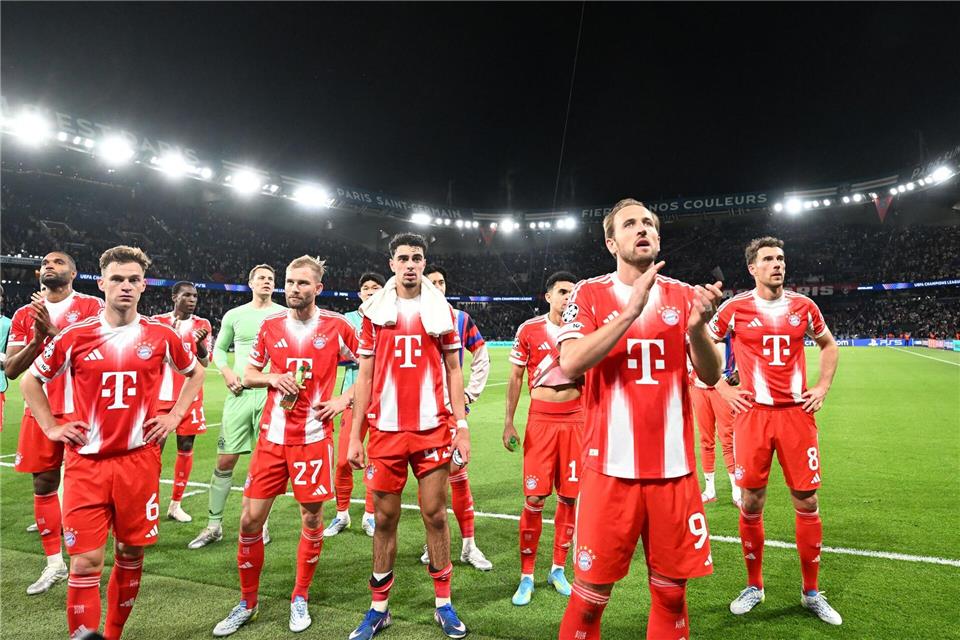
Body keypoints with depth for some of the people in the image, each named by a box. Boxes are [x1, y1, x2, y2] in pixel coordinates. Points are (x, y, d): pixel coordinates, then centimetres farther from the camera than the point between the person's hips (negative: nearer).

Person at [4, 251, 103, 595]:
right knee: (44, 483, 9)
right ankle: (53, 563, 23)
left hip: (82, 409, -5)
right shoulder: (25, 315, 11)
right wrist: (37, 339, -10)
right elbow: (11, 369, 5)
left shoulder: (91, 306, -3)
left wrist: (53, 330, -18)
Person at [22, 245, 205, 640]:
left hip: (139, 460, 1)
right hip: (86, 462, -1)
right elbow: (31, 380, 14)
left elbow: (195, 373, 17)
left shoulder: (160, 336, 0)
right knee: (86, 561, -3)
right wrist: (51, 427, 6)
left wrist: (175, 415, 7)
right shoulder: (75, 337, -1)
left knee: (131, 554, 11)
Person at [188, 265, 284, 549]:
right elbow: (219, 349, 19)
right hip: (240, 393, 2)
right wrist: (226, 371, 0)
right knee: (225, 460, 3)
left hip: (270, 395, -1)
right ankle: (214, 525, 17)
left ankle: (260, 524, 20)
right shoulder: (234, 315, 9)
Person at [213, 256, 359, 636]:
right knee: (250, 519, 5)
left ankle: (300, 599, 28)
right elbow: (249, 374, 14)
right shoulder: (270, 326, 5)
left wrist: (345, 400, -6)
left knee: (312, 518, 7)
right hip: (272, 437, 3)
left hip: (314, 437, -2)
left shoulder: (336, 326, -4)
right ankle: (247, 603, 26)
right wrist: (271, 378, -6)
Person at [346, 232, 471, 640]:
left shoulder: (441, 310, 4)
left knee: (435, 515, 7)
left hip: (432, 429, 0)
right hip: (386, 430, 1)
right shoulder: (375, 311, 4)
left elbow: (453, 371, 6)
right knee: (385, 519, 9)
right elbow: (365, 376, 6)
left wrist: (462, 427, 0)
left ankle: (443, 604, 24)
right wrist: (354, 435, 3)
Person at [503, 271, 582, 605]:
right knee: (534, 497, -4)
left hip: (575, 419, 3)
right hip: (541, 419, -2)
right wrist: (508, 422, 0)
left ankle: (558, 568, 24)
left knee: (569, 497, 6)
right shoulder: (529, 329, 0)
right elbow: (515, 378, 4)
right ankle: (526, 575, 11)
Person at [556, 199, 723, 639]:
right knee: (590, 594, 4)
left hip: (674, 466, 3)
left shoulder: (683, 295, 8)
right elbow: (570, 366, -15)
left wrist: (697, 326, -17)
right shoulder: (589, 293, -1)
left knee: (671, 593, 13)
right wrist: (632, 310, -21)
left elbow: (710, 376, 3)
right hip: (611, 466, -3)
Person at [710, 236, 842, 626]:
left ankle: (811, 592, 24)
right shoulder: (735, 308, -3)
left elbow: (828, 345, 22)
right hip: (753, 414, -2)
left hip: (797, 413, 2)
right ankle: (754, 586, 23)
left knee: (806, 501, 7)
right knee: (752, 502, 4)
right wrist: (724, 390, -1)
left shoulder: (803, 307, 6)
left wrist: (823, 387, 10)